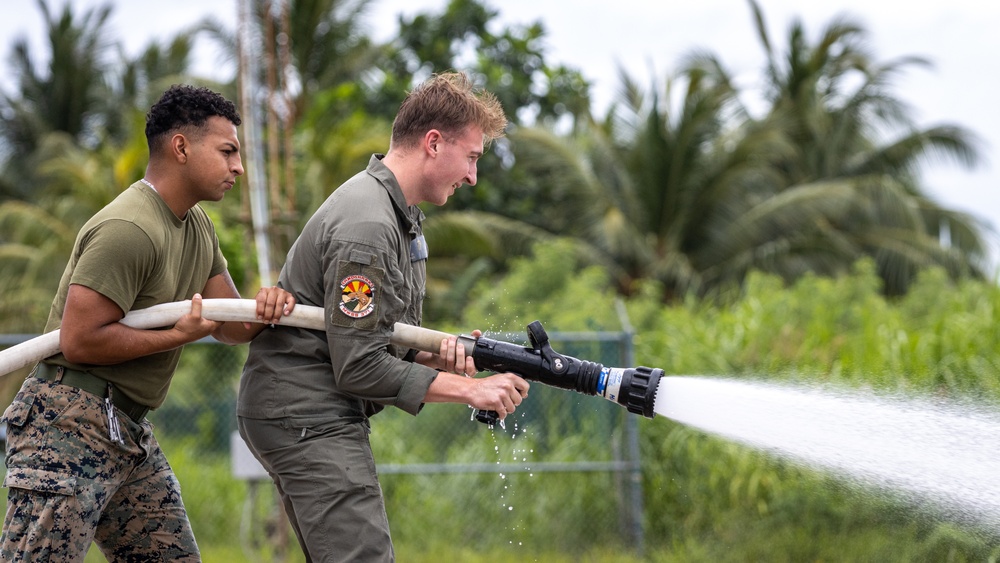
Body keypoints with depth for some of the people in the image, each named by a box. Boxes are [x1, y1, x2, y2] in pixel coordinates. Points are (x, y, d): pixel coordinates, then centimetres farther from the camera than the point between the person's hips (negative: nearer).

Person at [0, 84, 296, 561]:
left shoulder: (196, 225, 15)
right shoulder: (128, 230, -18)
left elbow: (230, 326, 17)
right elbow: (78, 341, -22)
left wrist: (263, 309, -6)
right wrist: (176, 336, -15)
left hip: (128, 430, 10)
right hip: (69, 425, -10)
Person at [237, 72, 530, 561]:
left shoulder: (397, 216, 15)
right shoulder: (366, 226, -19)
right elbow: (359, 368, -22)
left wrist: (438, 358, -2)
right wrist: (470, 389, -18)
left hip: (319, 416, 11)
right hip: (305, 415, -11)